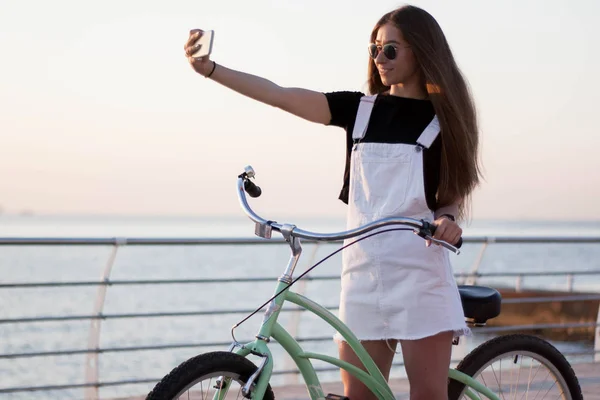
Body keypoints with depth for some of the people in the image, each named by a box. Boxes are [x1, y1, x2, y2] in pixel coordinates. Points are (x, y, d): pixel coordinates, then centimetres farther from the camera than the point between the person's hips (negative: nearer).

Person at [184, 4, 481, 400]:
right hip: (363, 269, 3)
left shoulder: (444, 118, 2)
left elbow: (453, 194, 7)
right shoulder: (360, 109, 8)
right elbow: (281, 95, -1)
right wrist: (209, 68, -12)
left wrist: (448, 219, -17)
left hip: (421, 272, -3)